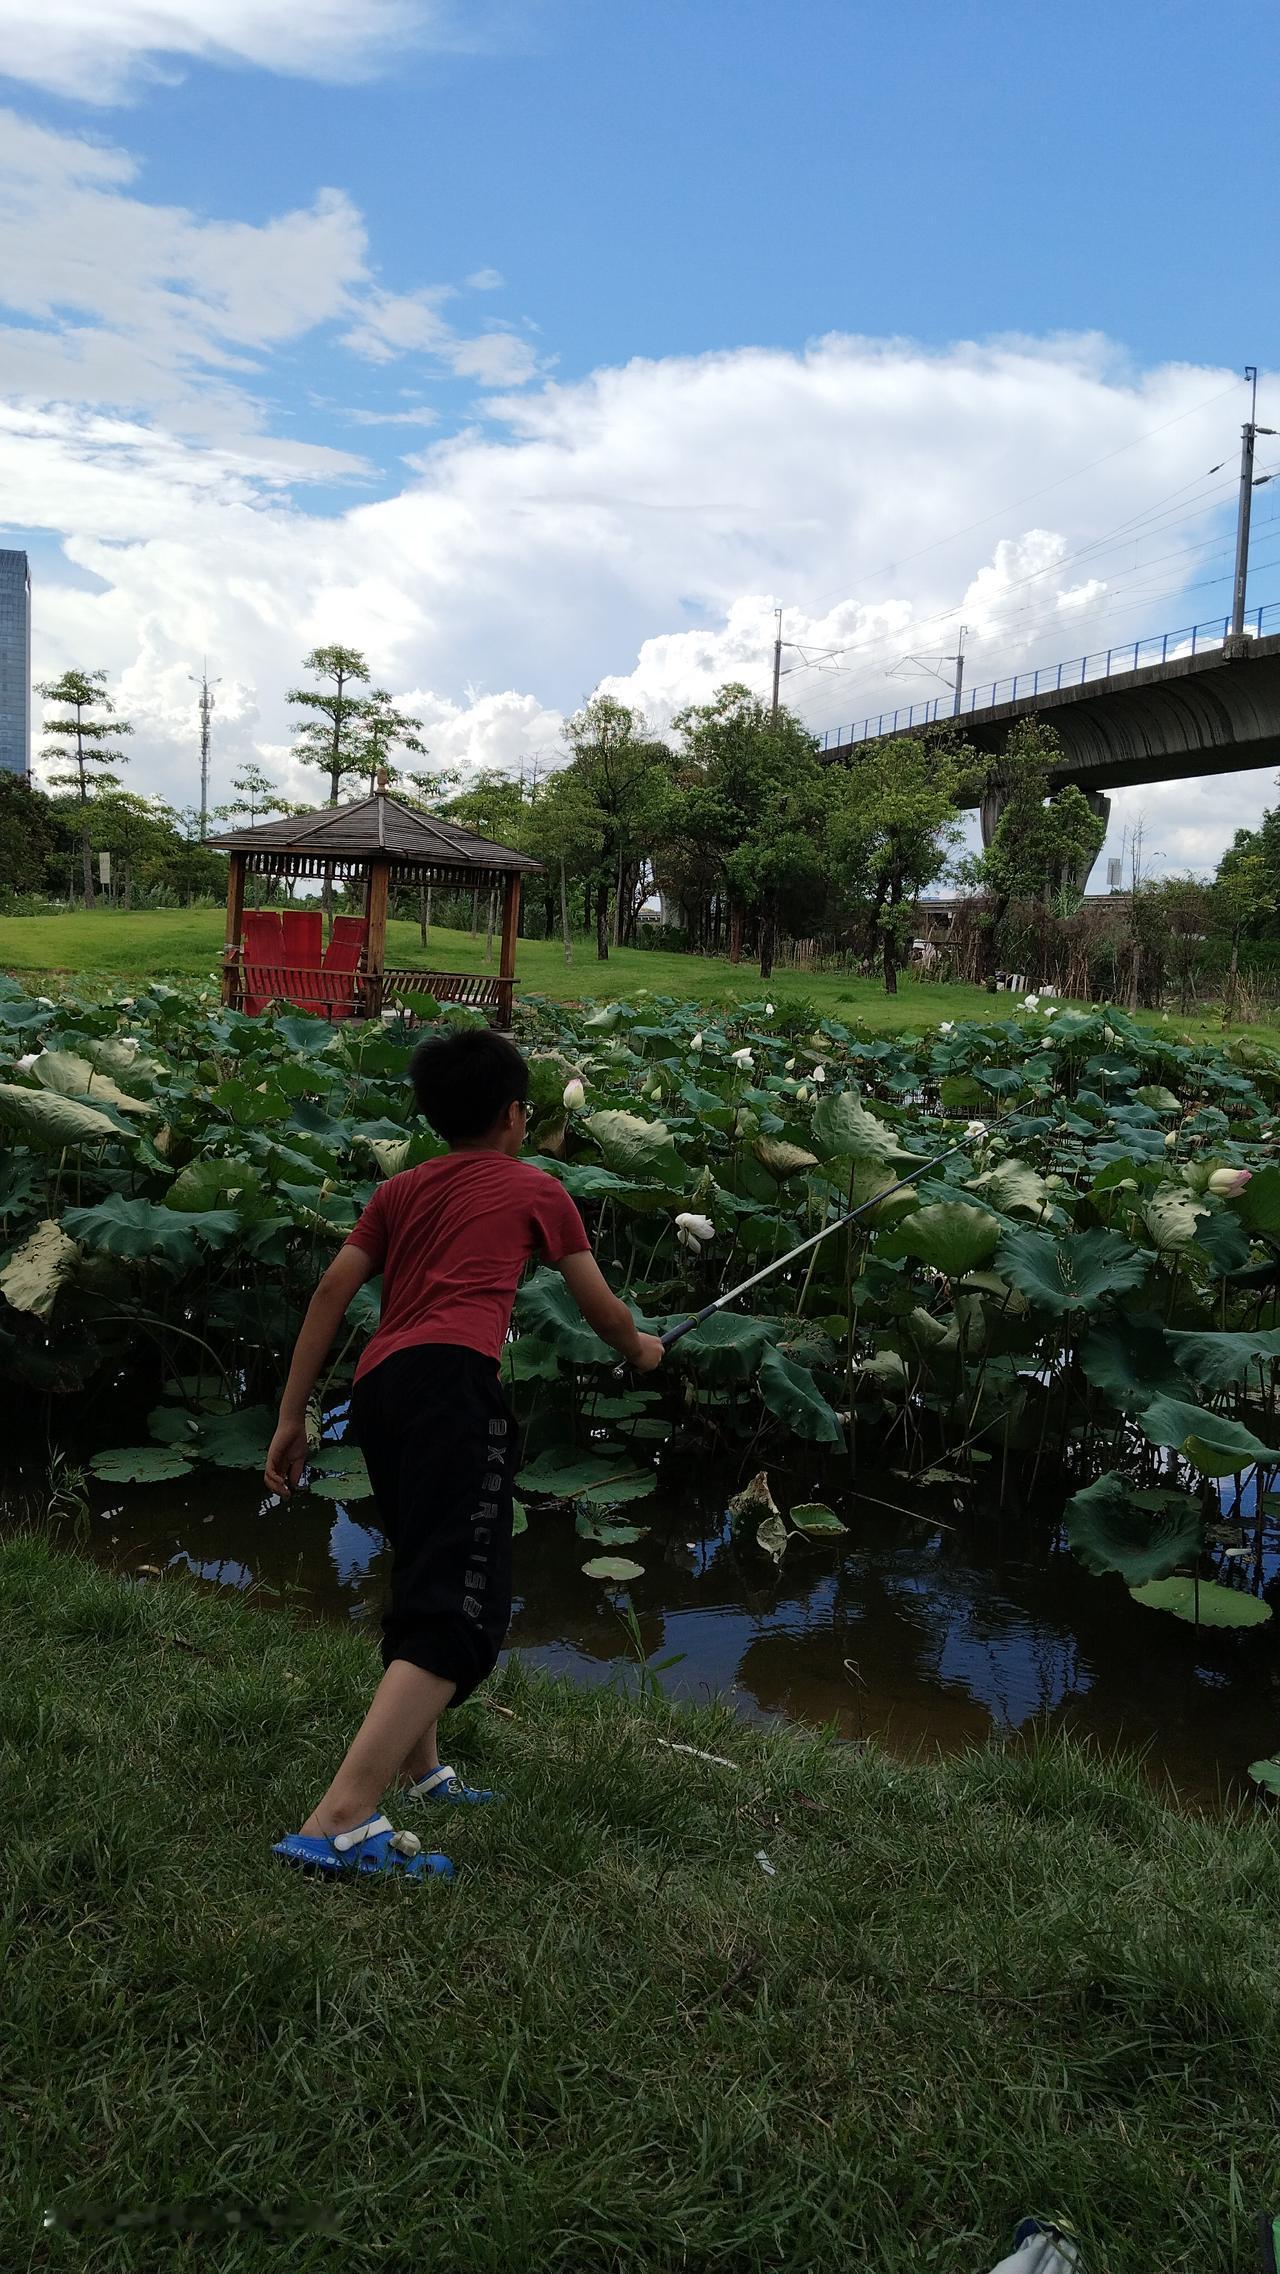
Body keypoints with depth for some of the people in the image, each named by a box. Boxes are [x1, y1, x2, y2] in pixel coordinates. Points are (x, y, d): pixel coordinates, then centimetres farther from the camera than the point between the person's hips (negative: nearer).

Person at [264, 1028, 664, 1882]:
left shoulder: (400, 1189, 27)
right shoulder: (536, 1188, 17)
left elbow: (333, 1290, 16)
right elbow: (598, 1304, 25)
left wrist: (293, 1417, 16)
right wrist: (641, 1347, 46)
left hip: (379, 1386, 7)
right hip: (453, 1378, -7)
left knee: (428, 1578, 26)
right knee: (461, 1607, -15)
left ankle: (418, 1770, 34)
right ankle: (341, 1824, -27)